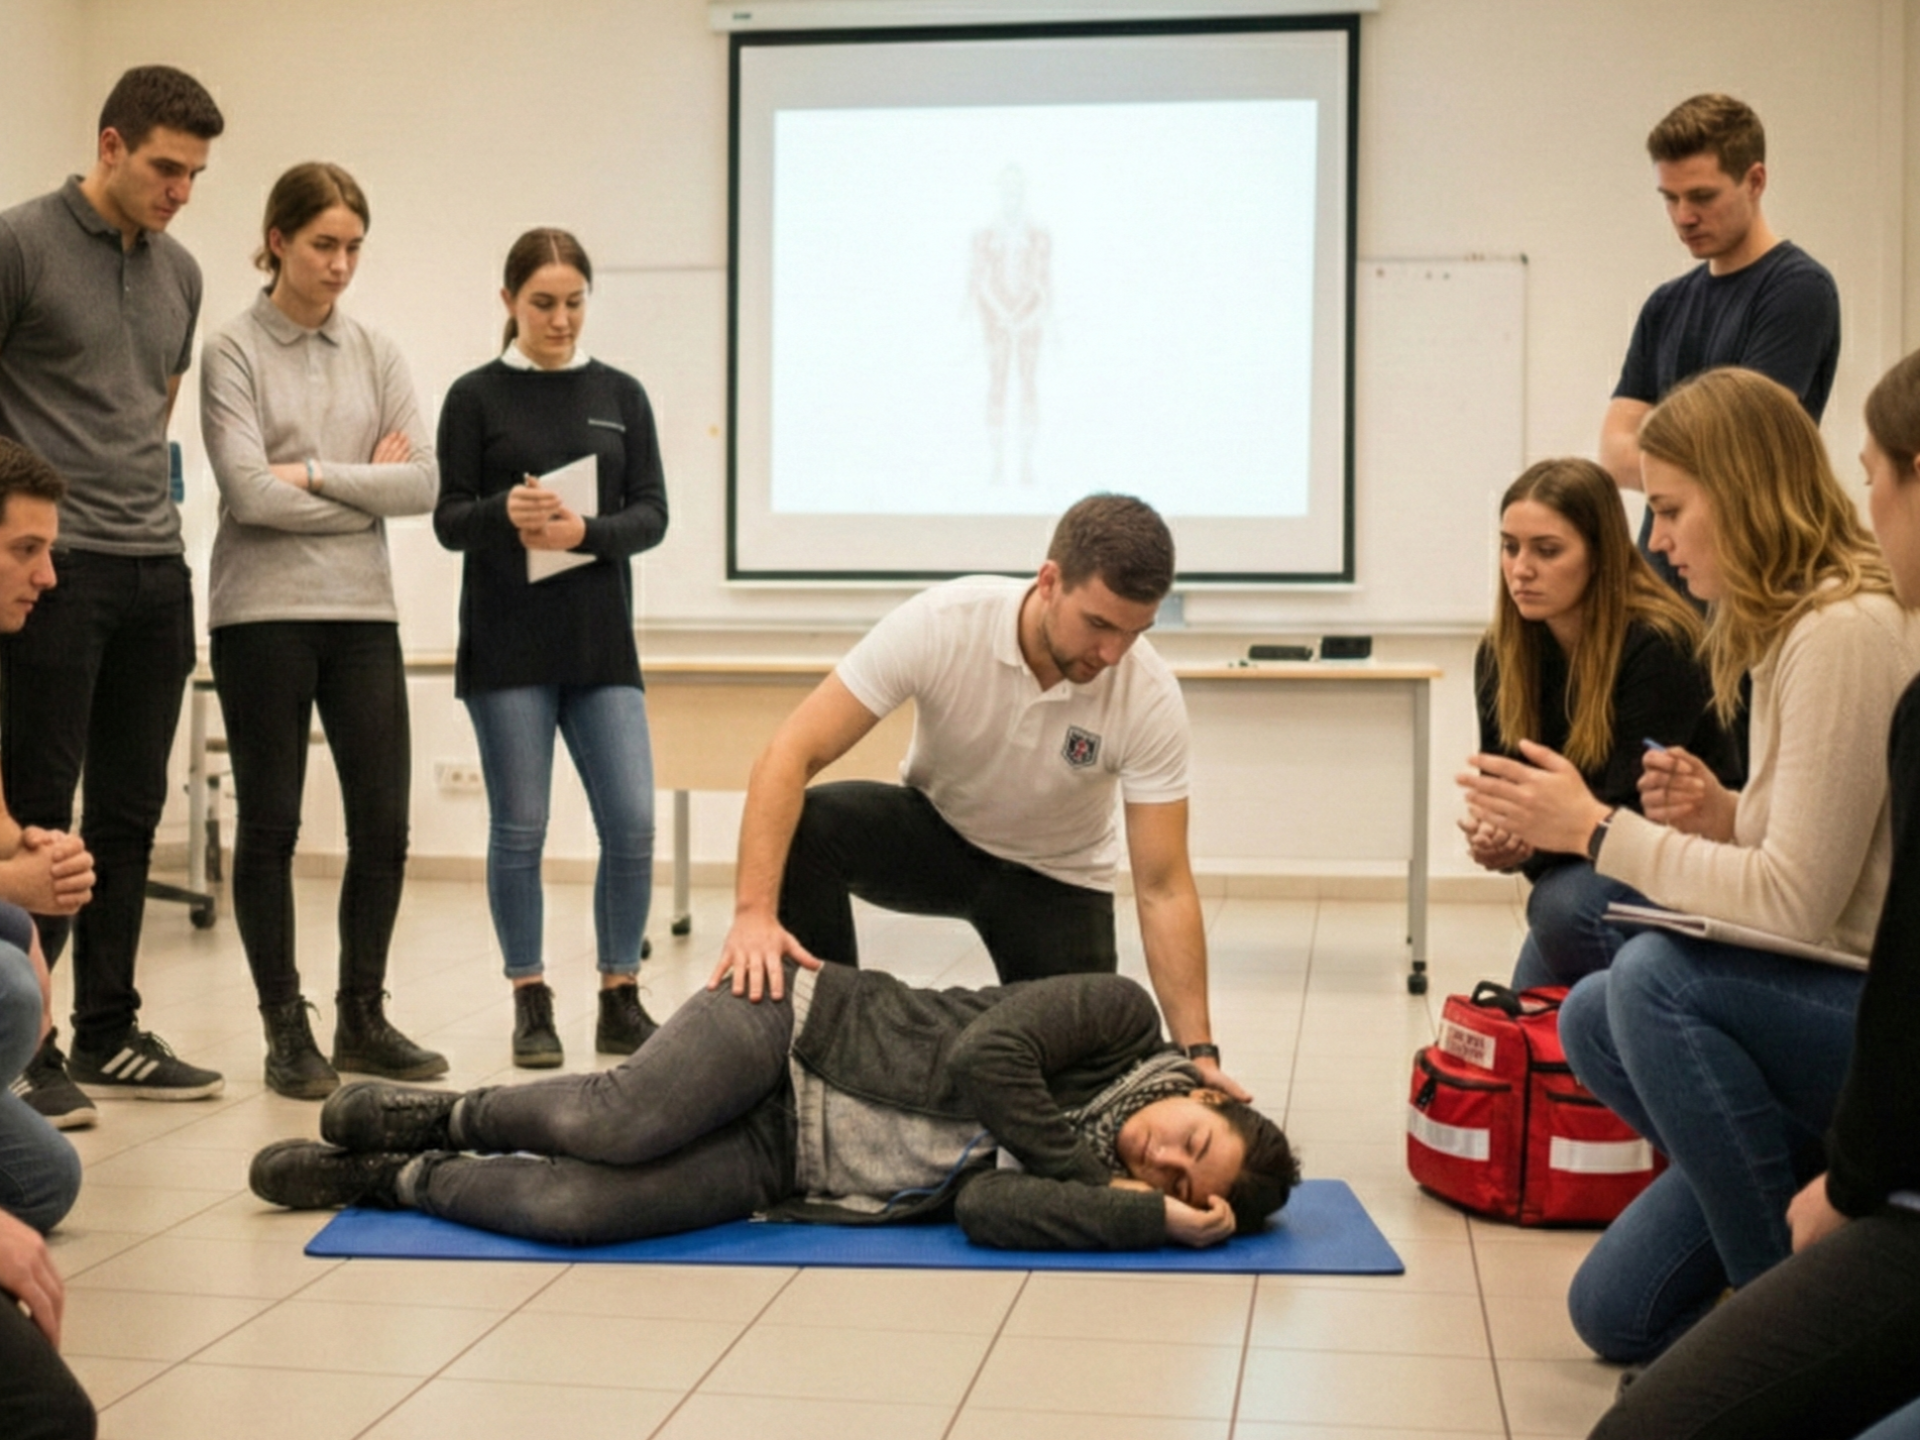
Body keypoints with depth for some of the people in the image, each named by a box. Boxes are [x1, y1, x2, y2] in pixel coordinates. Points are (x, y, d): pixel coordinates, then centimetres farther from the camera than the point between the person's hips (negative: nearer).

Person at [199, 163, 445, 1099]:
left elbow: (424, 484, 1)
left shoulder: (376, 356, 11)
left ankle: (362, 1020, 17)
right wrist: (367, 485, -4)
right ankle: (286, 1030, 13)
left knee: (383, 823, 3)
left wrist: (314, 475, -9)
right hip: (264, 614, -4)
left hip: (363, 611, 4)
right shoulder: (234, 354, -1)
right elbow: (249, 491, -12)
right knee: (271, 826, 3)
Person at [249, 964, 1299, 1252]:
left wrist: (1163, 1219, -23)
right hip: (801, 1029, -2)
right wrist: (1068, 1153, -15)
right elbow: (984, 1055, -17)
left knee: (575, 1211, -21)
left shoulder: (1106, 1190, -1)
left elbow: (990, 1207, -20)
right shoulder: (1122, 1018, -7)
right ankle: (449, 1117, 4)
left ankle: (394, 1180, 5)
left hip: (778, 1171, 2)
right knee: (615, 1127, -29)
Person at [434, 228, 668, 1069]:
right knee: (519, 827, 2)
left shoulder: (621, 396, 9)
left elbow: (652, 515, 3)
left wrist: (586, 531, -16)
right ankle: (531, 1005, 13)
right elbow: (448, 520, 0)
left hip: (601, 643, 2)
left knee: (632, 822, -4)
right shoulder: (476, 397, 3)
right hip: (507, 644, -2)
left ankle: (620, 1000, 10)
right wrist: (503, 513, -21)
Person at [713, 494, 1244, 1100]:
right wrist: (754, 912, -43)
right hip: (935, 829, 0)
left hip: (1054, 877, 1)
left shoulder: (1151, 698, -27)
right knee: (805, 827, -31)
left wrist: (1198, 1051, -31)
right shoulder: (940, 624, -30)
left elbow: (1162, 889, -24)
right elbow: (790, 756, -31)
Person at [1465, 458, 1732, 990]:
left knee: (1565, 906, -33)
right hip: (1583, 868, 7)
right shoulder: (1501, 655, -3)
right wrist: (1493, 837, -30)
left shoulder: (1659, 646, -22)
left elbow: (1636, 811, -24)